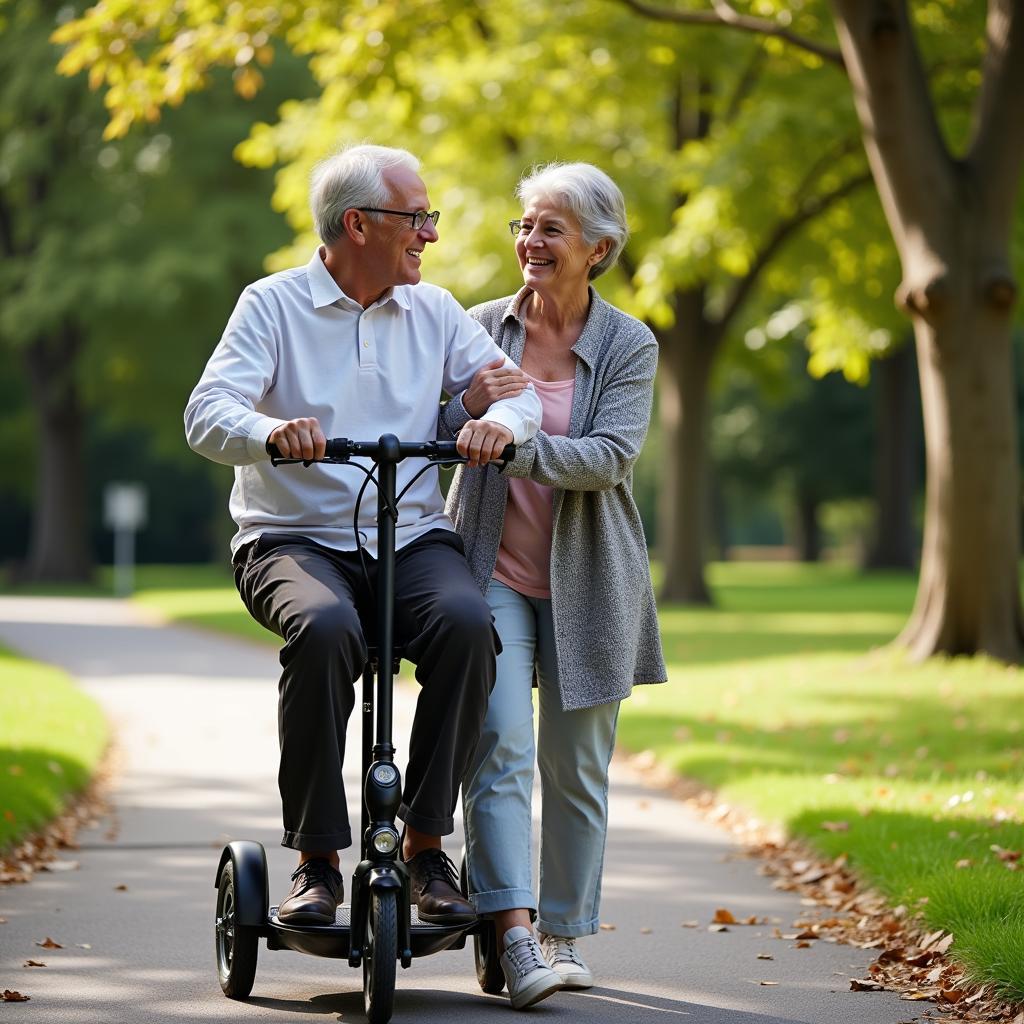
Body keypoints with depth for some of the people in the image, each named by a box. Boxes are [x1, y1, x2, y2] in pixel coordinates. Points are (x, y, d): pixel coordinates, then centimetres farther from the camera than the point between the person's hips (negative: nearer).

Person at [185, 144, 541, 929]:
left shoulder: (434, 312, 13)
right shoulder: (273, 305, 2)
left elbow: (518, 385, 3)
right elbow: (207, 414, -11)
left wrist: (500, 420, -23)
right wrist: (269, 431, -34)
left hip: (414, 538, 3)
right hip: (295, 537, -3)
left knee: (467, 621, -30)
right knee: (323, 628, -36)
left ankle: (427, 847, -18)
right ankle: (317, 858, -23)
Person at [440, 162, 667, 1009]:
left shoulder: (628, 346, 0)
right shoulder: (481, 328, 5)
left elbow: (609, 457, -15)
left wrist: (518, 446, -29)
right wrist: (474, 403, -16)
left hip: (584, 581, 0)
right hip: (493, 568, 0)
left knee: (575, 765, 7)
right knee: (499, 743, -16)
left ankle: (563, 935, 21)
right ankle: (515, 938, -22)